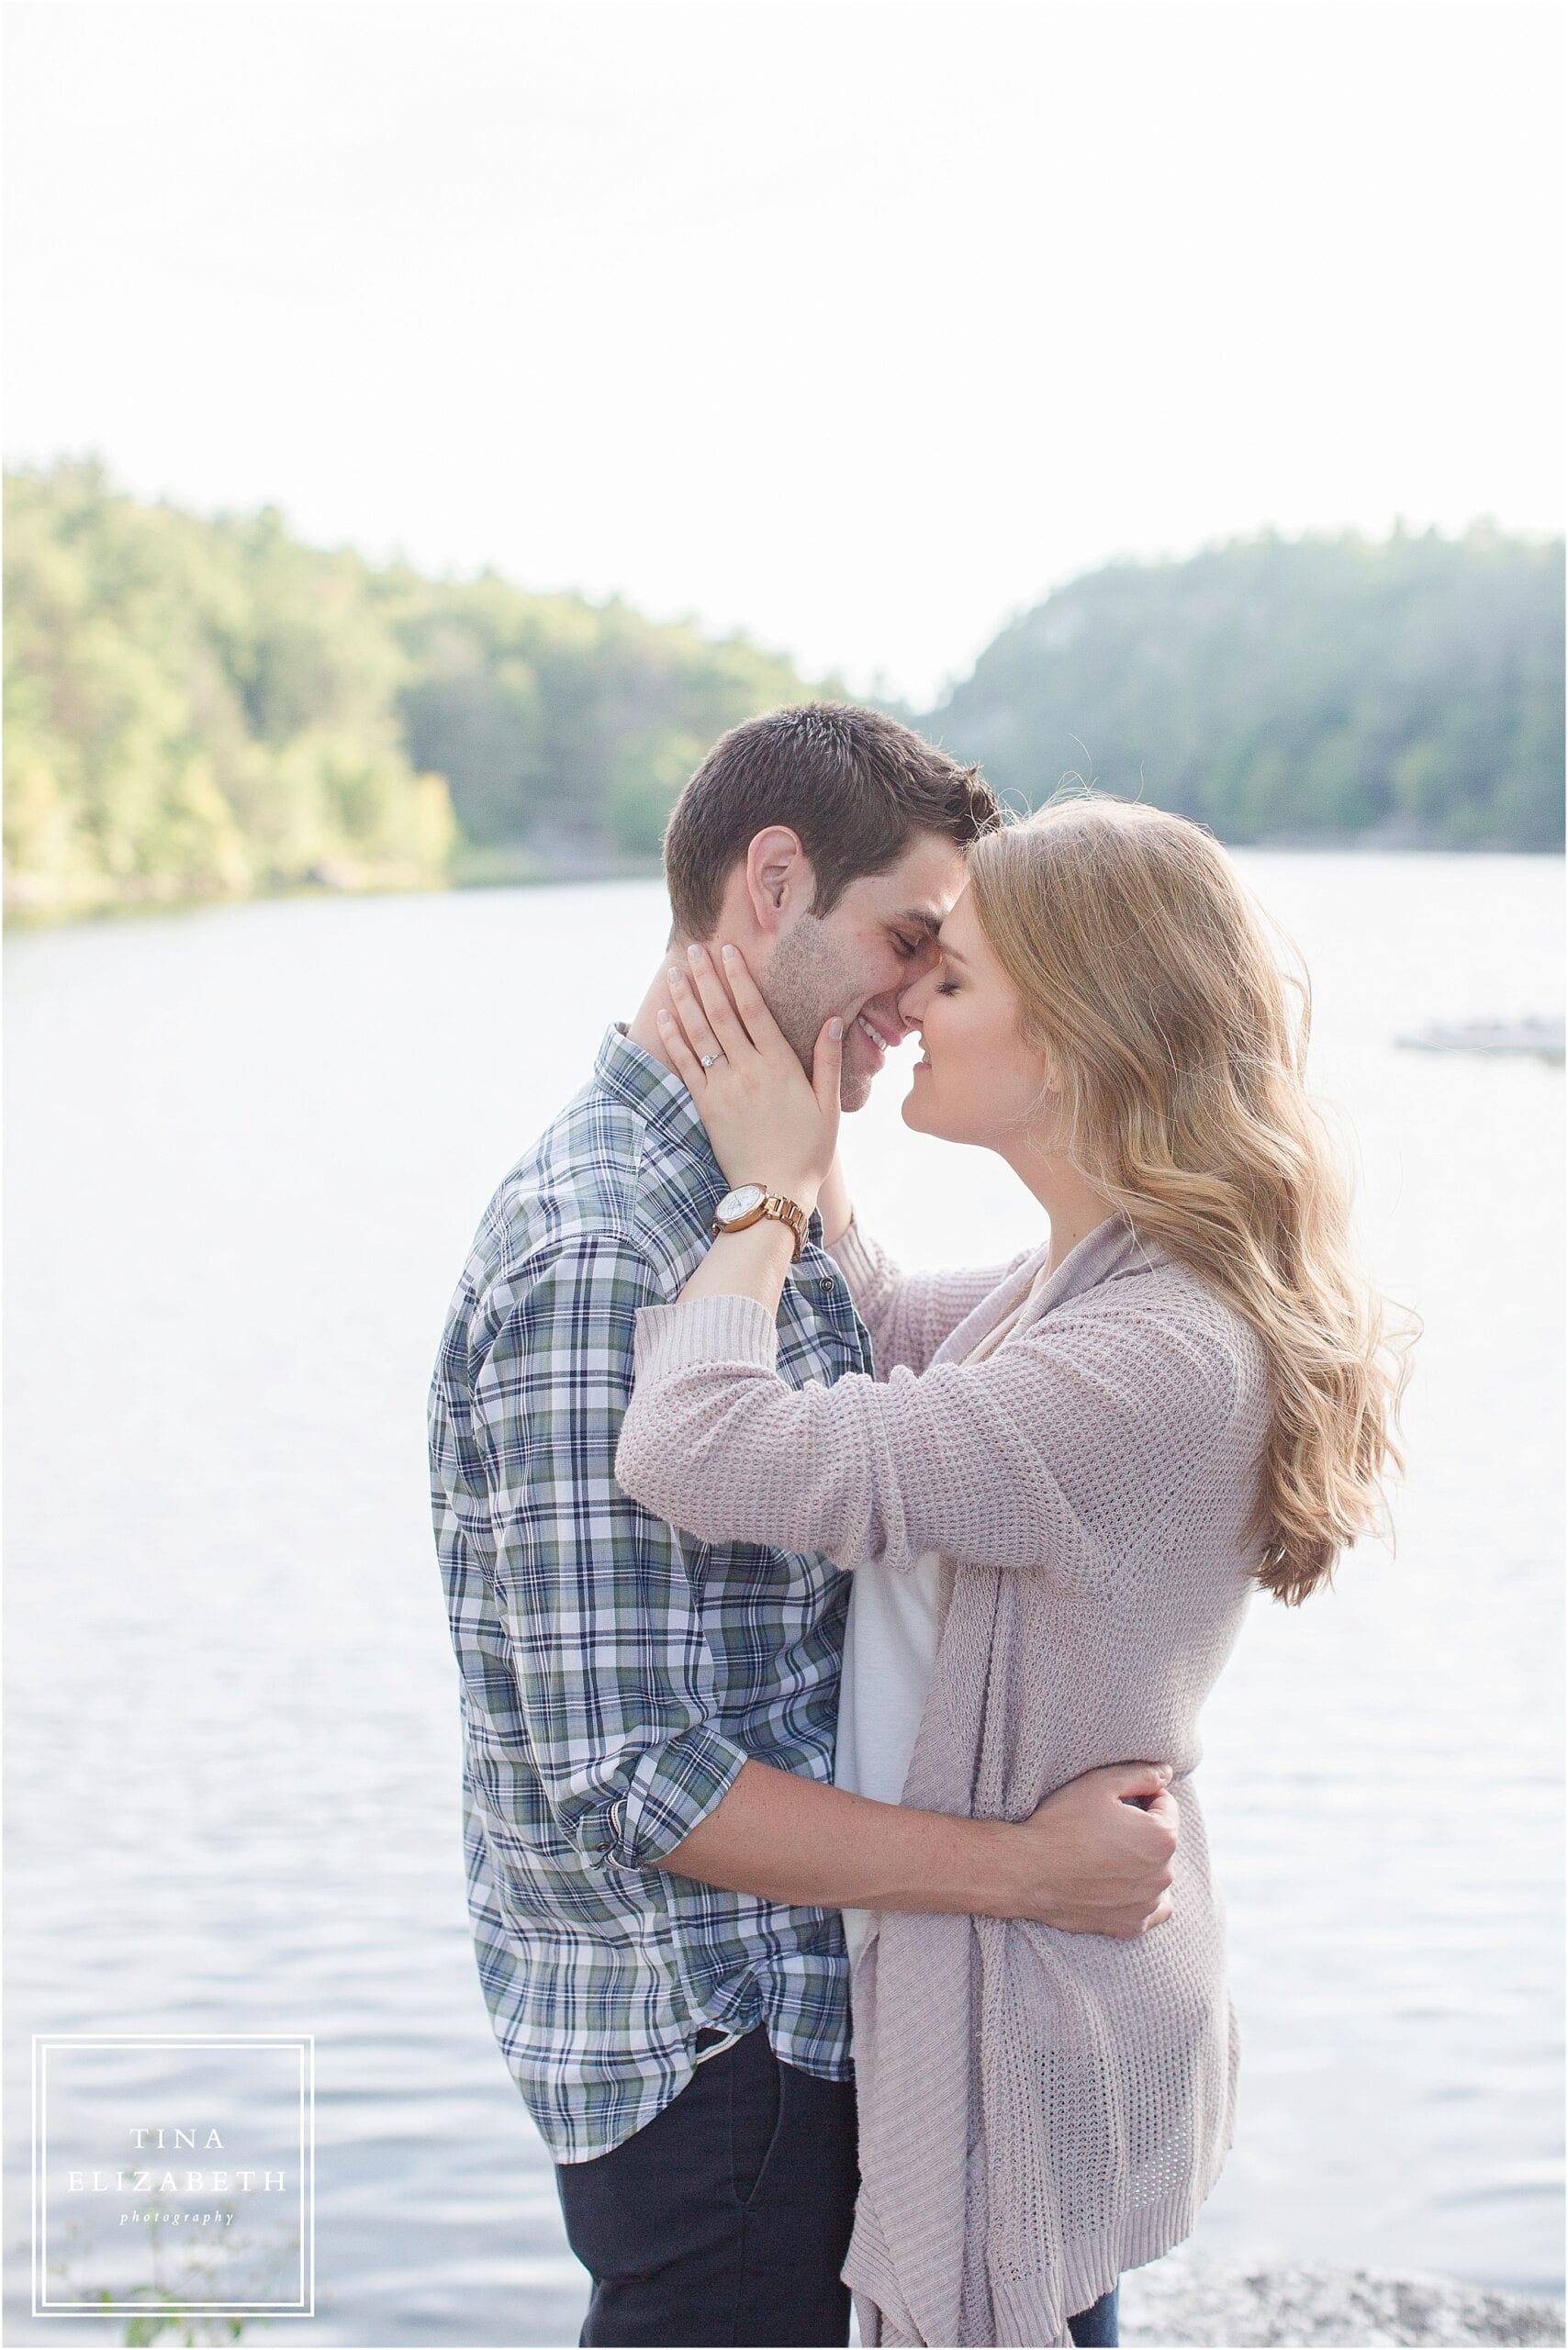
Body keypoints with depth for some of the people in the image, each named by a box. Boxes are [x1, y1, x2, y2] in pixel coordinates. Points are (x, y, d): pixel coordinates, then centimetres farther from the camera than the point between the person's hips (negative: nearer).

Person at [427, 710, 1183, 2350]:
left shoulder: (757, 1205, 9)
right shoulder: (599, 1258, -25)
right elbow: (627, 1769, -27)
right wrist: (1027, 1869, -22)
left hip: (794, 2009, 9)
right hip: (707, 2049, -9)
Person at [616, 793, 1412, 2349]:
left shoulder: (1156, 1364, -30)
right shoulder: (1096, 1288, 1)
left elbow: (698, 1452, -35)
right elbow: (877, 1329, 21)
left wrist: (766, 1188, -18)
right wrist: (800, 1156, 3)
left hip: (1025, 2036, -9)